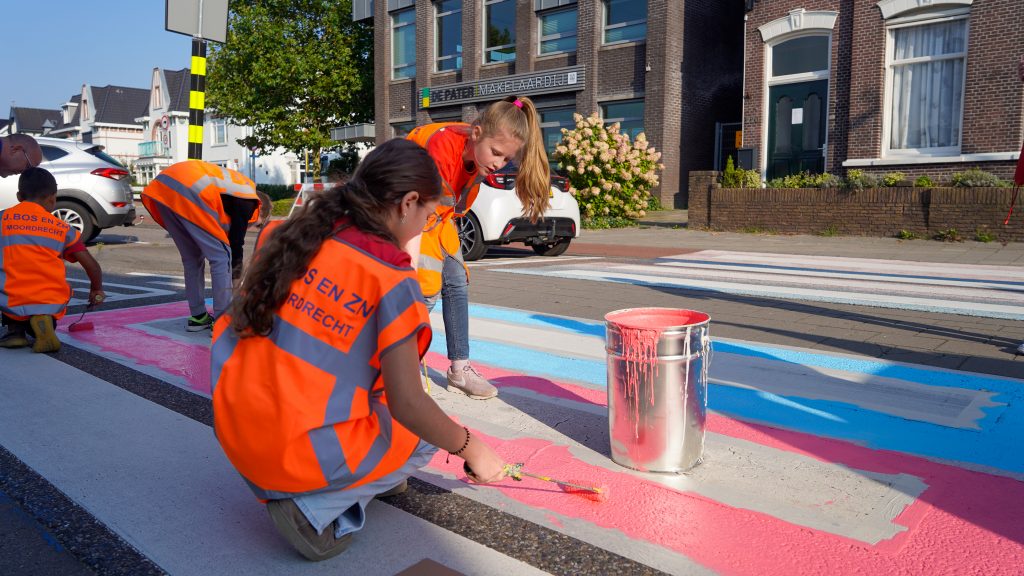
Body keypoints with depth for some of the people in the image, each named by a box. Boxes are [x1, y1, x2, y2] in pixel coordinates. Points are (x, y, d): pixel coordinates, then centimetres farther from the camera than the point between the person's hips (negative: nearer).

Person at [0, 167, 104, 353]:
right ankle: (45, 321, -2)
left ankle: (15, 329, 11)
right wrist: (96, 290, 24)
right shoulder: (62, 228, 7)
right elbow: (93, 267, 5)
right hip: (53, 305, 0)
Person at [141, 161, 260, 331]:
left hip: (163, 185, 9)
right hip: (188, 192, -9)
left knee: (191, 258, 20)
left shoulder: (233, 183, 34)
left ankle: (198, 317, 24)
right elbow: (236, 242, 8)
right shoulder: (247, 200, 11)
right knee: (221, 257, 2)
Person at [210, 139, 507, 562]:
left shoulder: (288, 235, 1)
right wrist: (471, 448, -1)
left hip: (232, 433, 7)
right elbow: (407, 405, -18)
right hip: (303, 455, -6)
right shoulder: (391, 281, -17)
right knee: (424, 435, 18)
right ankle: (315, 509, 3)